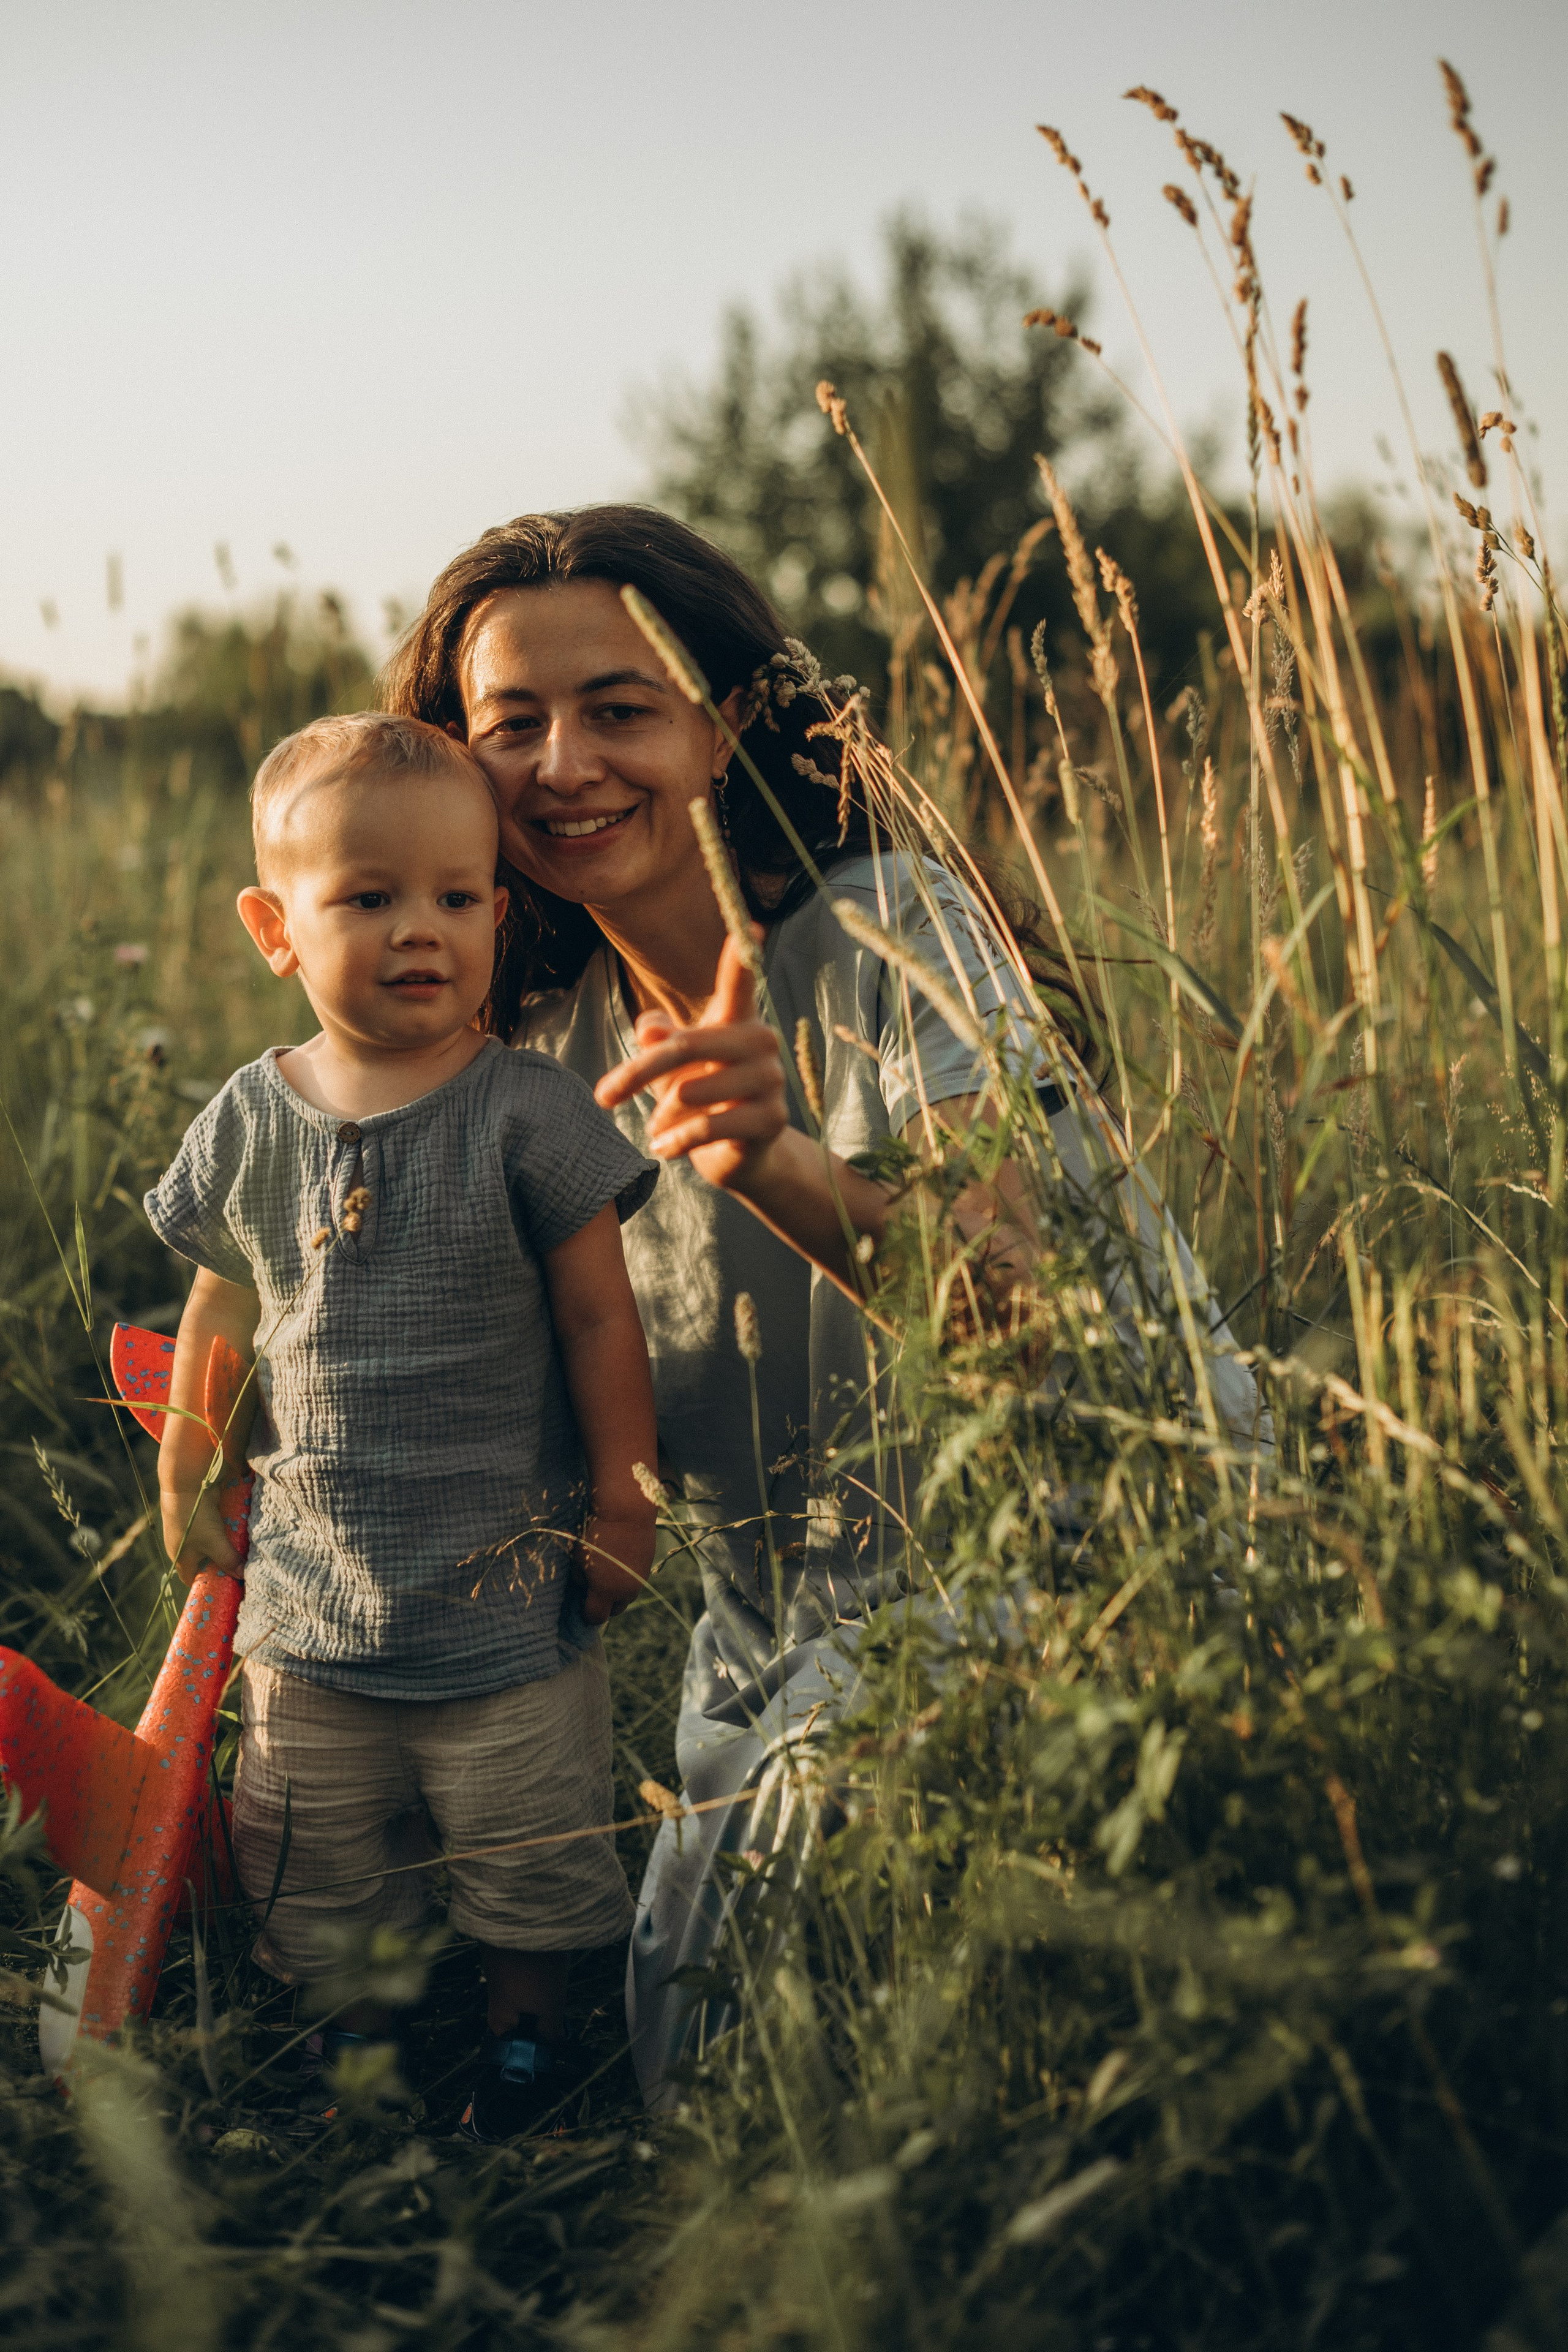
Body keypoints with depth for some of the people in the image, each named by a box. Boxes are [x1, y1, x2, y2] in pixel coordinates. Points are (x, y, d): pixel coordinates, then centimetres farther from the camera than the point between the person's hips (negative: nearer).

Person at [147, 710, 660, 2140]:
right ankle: (358, 2062, 40)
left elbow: (600, 1320, -7)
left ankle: (525, 2047, 38)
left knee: (529, 1866, 13)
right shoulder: (247, 1127, -4)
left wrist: (623, 1507, -4)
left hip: (511, 1590, -2)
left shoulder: (528, 1114, -13)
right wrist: (186, 1487, 15)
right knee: (322, 1869, 17)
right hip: (315, 1595, 3)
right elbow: (220, 1316, 10)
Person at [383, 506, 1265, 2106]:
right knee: (686, 2066, 7)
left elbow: (1004, 1284, -27)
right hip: (783, 1645, 7)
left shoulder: (896, 924, -13)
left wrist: (774, 1164, -45)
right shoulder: (557, 1044, 5)